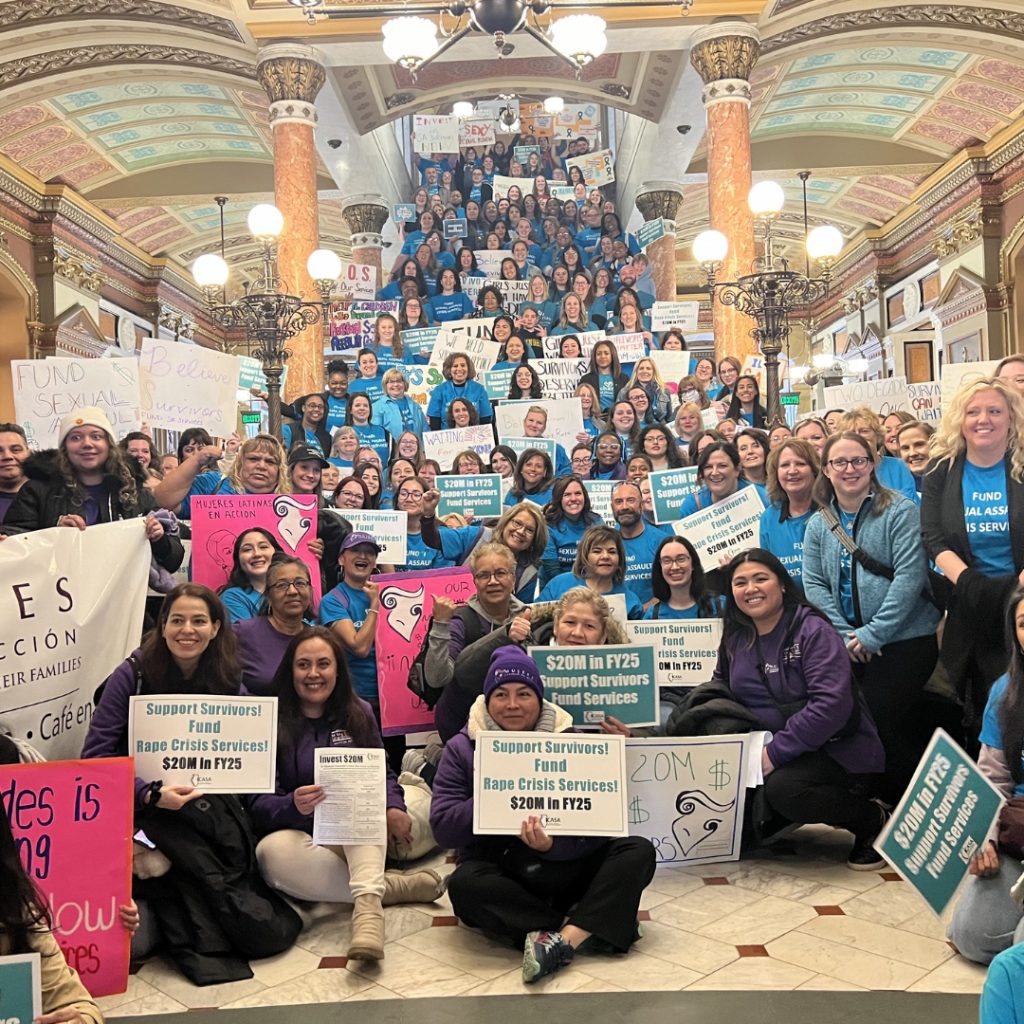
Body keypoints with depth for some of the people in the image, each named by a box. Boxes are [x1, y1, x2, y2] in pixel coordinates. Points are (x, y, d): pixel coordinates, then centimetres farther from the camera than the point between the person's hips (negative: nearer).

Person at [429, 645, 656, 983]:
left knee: (639, 851, -19)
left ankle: (565, 939, -36)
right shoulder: (462, 749, 1)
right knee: (464, 884, -33)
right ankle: (591, 925, -26)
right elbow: (442, 825, -10)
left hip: (564, 868, 2)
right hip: (498, 872, -1)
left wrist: (553, 844, -28)